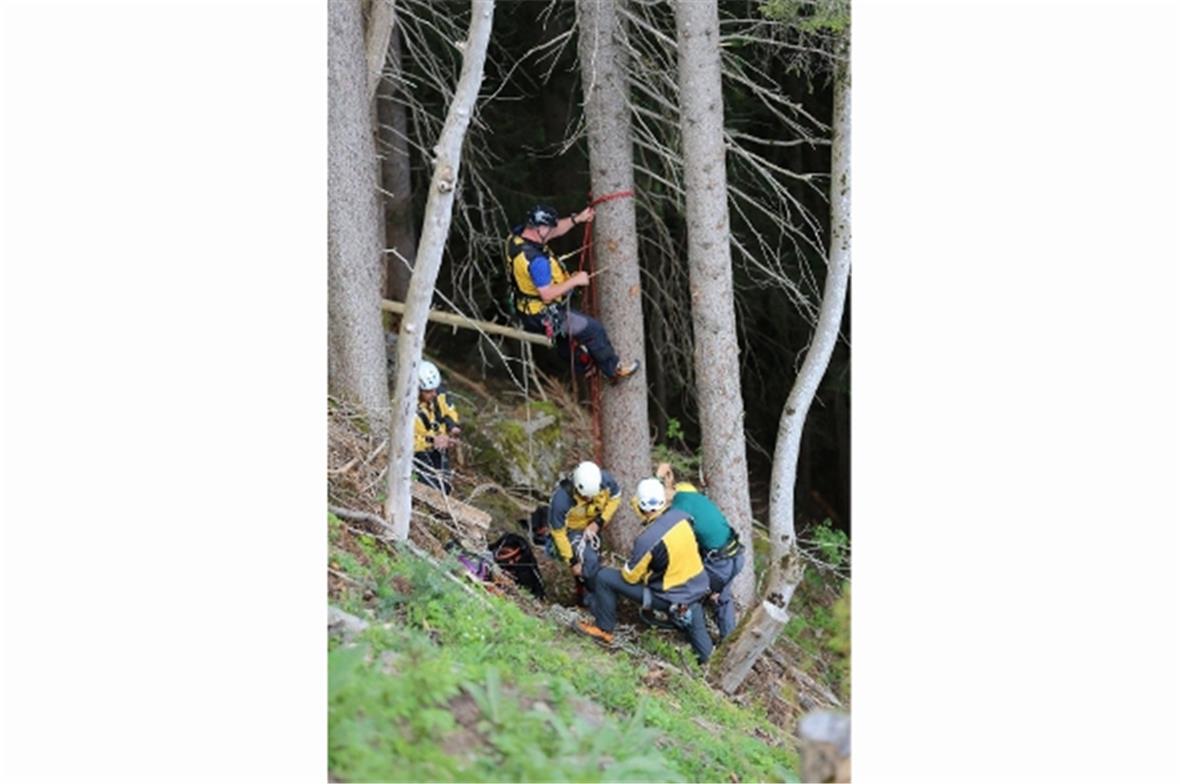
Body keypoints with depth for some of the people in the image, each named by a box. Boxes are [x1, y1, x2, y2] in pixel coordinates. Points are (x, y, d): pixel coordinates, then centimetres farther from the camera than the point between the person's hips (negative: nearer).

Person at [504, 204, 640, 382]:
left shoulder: (516, 235, -10)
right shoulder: (536, 260, -37)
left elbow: (555, 231, 6)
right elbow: (547, 294, -32)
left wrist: (577, 219, -2)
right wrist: (575, 280, -22)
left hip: (524, 305, 9)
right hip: (541, 317, -9)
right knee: (594, 329, 5)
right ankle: (613, 370, 22)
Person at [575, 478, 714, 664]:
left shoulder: (648, 539, -27)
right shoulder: (681, 516, -10)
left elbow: (630, 577, -13)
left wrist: (624, 569, 9)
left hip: (671, 598, -6)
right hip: (698, 589, 6)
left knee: (605, 578, -1)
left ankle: (604, 630, 15)